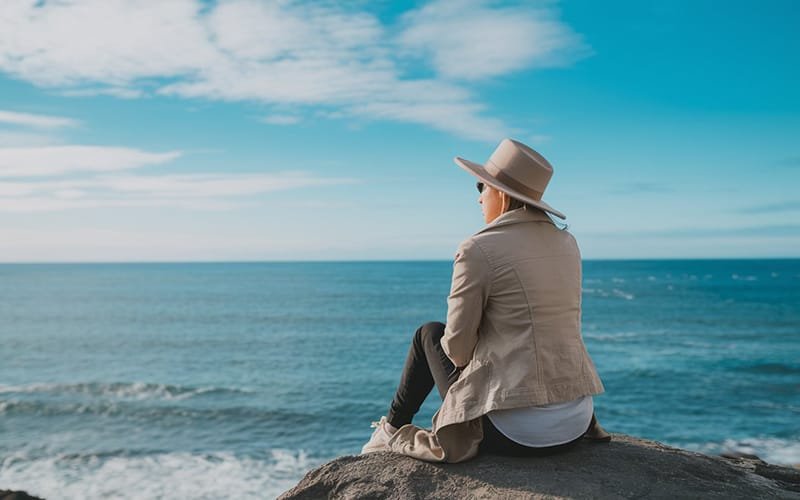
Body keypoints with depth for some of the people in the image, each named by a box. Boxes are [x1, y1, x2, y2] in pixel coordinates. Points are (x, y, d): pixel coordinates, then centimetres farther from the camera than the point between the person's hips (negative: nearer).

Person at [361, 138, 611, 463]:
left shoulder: (478, 249, -12)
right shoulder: (566, 242, 7)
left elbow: (458, 347, -9)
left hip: (515, 432, -6)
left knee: (429, 334, 17)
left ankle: (393, 431, 32)